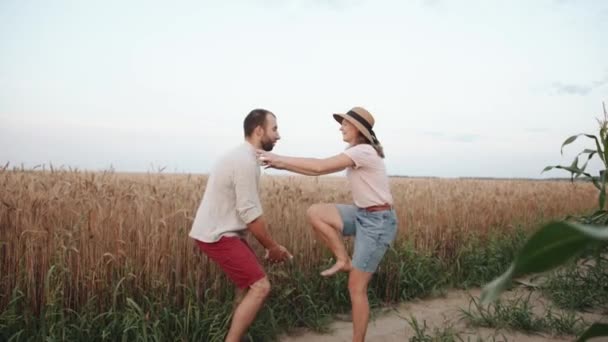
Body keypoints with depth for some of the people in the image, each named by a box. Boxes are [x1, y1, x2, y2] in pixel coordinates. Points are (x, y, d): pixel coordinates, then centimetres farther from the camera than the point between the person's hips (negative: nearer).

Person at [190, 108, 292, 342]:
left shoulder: (241, 156, 12)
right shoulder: (246, 162, -20)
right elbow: (251, 214, -21)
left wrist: (270, 245, 14)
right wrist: (273, 247, -8)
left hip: (220, 231, 10)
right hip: (217, 236, -10)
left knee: (249, 284, 19)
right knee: (260, 287, -10)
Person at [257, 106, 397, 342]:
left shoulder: (364, 151, -18)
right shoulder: (356, 154, 12)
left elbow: (321, 167, -26)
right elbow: (321, 170, 7)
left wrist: (280, 159, -20)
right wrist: (281, 164, -1)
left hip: (378, 222, -9)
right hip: (362, 215, 9)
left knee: (356, 288, -3)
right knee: (315, 213, -7)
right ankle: (344, 261, 5)